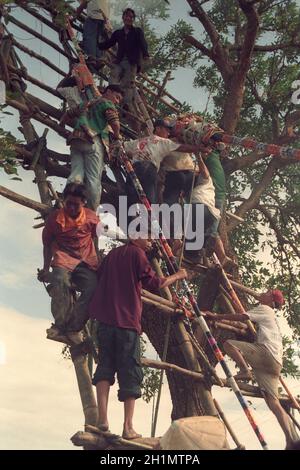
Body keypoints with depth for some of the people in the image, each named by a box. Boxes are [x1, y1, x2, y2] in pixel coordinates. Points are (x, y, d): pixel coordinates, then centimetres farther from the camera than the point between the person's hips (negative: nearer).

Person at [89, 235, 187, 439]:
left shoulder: (112, 253, 17)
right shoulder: (137, 253, -3)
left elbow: (100, 279, 23)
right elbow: (155, 283, -6)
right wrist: (177, 276, 7)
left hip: (105, 319, 6)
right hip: (127, 321, -6)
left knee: (105, 365, 7)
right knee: (130, 373, 0)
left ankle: (102, 418, -4)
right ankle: (128, 427, -1)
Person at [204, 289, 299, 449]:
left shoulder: (264, 309, 10)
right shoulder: (272, 316, 36)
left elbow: (242, 317, -4)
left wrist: (218, 316, -2)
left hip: (266, 352, -9)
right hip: (275, 362, 9)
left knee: (228, 344, -15)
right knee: (273, 402, -1)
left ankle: (245, 371, -16)